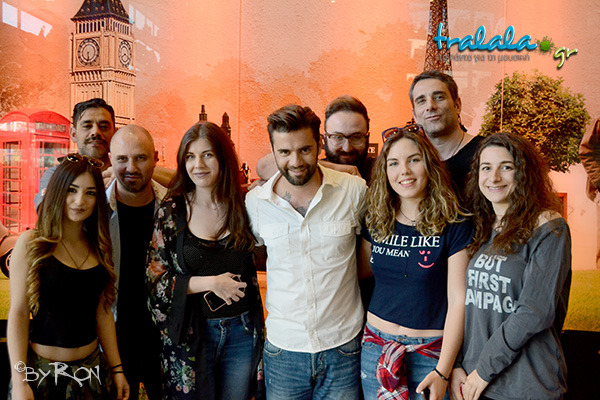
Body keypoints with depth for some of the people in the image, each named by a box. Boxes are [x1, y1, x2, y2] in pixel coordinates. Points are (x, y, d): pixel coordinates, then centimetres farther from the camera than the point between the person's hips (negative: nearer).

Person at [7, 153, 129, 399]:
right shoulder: (31, 243, -9)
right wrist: (19, 379, -13)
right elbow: (18, 314, -10)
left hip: (90, 368, 4)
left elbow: (102, 312, 6)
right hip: (42, 369, -4)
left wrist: (116, 368, 5)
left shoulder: (99, 247, 3)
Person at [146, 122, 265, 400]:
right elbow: (155, 280, -7)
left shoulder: (244, 206, -3)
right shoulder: (171, 213, -6)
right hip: (188, 335, -1)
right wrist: (210, 283, -14)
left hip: (241, 332, 2)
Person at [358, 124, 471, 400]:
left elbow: (458, 301, -12)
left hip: (430, 353, -3)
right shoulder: (376, 222, 1)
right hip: (375, 346, 4)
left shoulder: (454, 226, -11)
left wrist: (443, 371, -14)